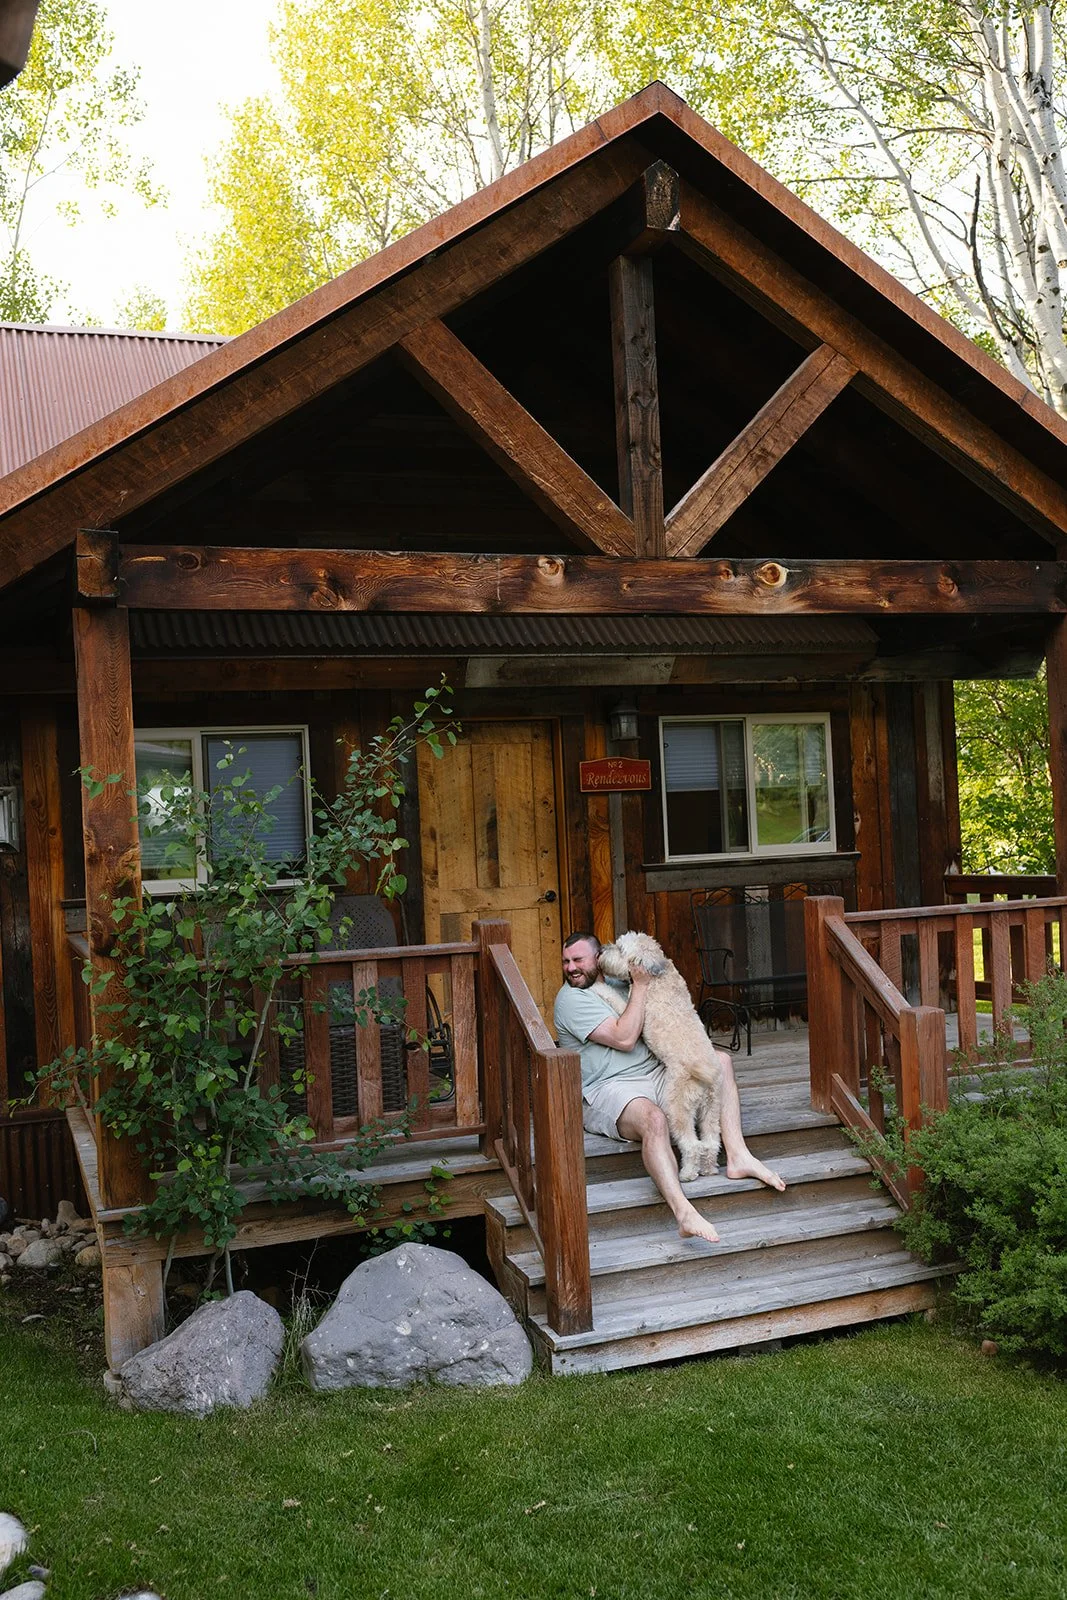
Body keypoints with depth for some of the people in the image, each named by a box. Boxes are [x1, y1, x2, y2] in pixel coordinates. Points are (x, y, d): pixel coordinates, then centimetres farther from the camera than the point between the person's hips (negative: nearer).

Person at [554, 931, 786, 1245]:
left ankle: (737, 1157, -10)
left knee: (721, 1060, 3)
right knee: (652, 1118, -40)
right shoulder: (571, 999, -10)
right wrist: (640, 986, -10)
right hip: (609, 1088, -9)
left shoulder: (614, 982, 17)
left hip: (653, 1072, 9)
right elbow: (624, 1039, -18)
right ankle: (684, 1213, -54)